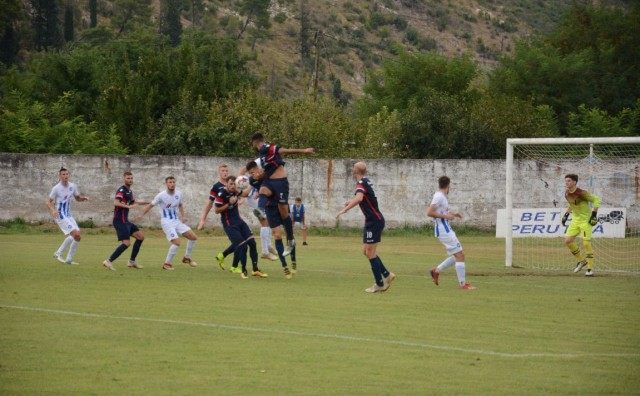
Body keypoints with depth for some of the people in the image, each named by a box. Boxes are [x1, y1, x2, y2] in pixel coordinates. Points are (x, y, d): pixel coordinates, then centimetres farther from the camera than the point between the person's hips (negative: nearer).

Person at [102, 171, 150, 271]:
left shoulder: (129, 191, 16)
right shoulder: (122, 190, -13)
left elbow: (133, 203, 34)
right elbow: (116, 203, -29)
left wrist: (148, 202, 37)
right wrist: (128, 206, -37)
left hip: (125, 221, 10)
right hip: (119, 221, -10)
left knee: (140, 237, 13)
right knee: (127, 243, -17)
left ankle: (132, 261, 19)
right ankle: (109, 261, -16)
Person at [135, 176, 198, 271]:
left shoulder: (178, 194, 2)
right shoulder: (161, 196, -13)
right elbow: (151, 205, -4)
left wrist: (183, 216, 7)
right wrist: (141, 215, -10)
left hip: (177, 221, 6)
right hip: (167, 223, -6)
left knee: (193, 237, 0)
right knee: (177, 242, -21)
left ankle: (187, 258, 19)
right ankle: (167, 264, -5)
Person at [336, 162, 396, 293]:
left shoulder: (361, 183, -17)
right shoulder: (366, 181, 12)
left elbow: (359, 198, -38)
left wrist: (344, 209, -34)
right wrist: (351, 201, 33)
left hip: (374, 221, -9)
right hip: (374, 220, 9)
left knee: (370, 253, -6)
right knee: (368, 252, 14)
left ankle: (379, 284, -3)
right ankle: (387, 275, 16)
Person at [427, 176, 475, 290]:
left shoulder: (442, 196, 14)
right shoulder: (439, 197, -15)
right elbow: (429, 212, -23)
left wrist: (452, 214, 17)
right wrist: (445, 216, -20)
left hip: (446, 229, 10)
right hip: (444, 230, -10)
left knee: (459, 255, 13)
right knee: (459, 255, -8)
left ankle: (436, 271, 15)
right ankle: (462, 283, -5)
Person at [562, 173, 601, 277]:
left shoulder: (581, 193, -22)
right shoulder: (567, 194, 2)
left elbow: (596, 199, -18)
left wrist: (594, 214, -22)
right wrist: (566, 215, 16)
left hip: (586, 220, -7)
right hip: (575, 220, 7)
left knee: (586, 243, -12)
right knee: (568, 241, -3)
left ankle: (590, 269, -2)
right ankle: (582, 260, 16)